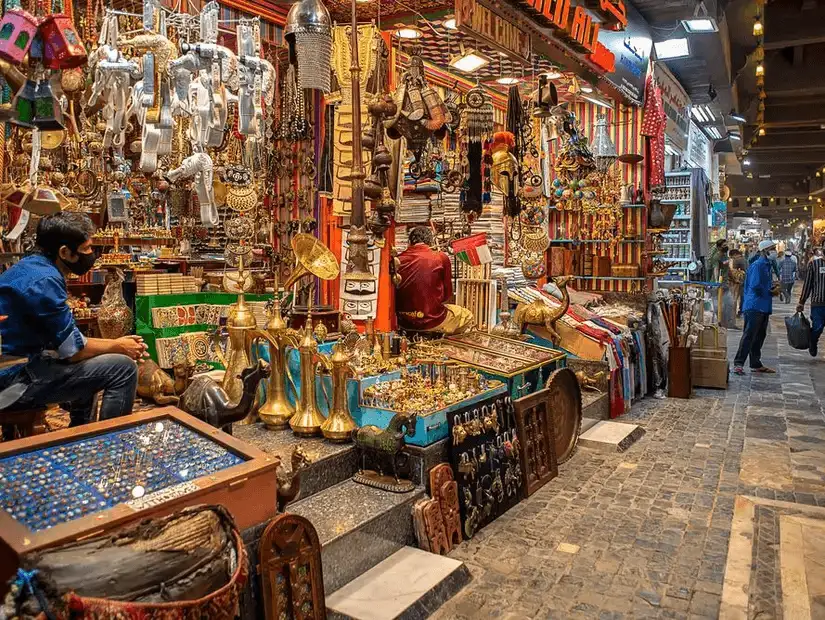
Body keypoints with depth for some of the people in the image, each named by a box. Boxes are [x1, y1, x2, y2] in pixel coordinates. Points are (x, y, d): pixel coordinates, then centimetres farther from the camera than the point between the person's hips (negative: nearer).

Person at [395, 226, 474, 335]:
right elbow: (447, 294, 1)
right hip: (430, 321, -5)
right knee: (467, 316, 22)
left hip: (403, 321, 5)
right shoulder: (441, 258, -8)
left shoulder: (398, 259, -1)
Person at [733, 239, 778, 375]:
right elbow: (755, 286, -21)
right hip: (754, 306, -10)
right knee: (749, 335, -10)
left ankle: (756, 364, 21)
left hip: (764, 307, 10)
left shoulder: (767, 265, 17)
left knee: (760, 336, 13)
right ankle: (738, 363, -9)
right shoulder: (758, 265, -13)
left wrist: (773, 288, 4)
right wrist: (771, 292, -9)